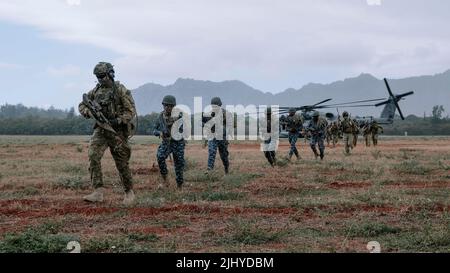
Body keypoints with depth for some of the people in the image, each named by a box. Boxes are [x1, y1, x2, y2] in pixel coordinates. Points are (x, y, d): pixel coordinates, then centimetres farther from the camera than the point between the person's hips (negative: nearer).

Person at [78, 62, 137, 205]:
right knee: (93, 156, -15)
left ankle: (129, 192, 21)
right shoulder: (96, 91, 8)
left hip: (118, 131, -4)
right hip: (101, 130, 4)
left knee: (122, 163, 3)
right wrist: (90, 113, -7)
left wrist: (118, 121, -21)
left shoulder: (121, 90, -7)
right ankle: (98, 192, -16)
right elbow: (82, 106, 14)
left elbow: (131, 110, -9)